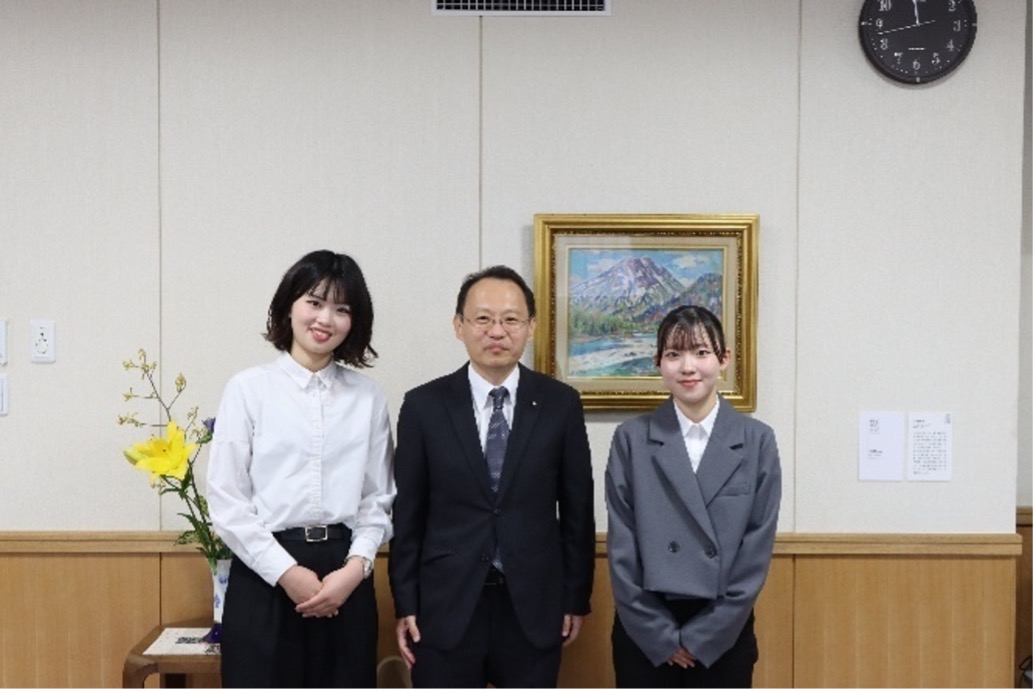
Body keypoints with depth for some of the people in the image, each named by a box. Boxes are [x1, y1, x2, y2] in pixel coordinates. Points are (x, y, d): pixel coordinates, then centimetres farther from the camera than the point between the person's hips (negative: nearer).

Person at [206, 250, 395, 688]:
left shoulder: (368, 398, 6)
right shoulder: (249, 389, -1)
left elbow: (378, 499, 6)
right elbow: (226, 501, -4)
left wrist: (355, 567, -10)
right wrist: (286, 572, -10)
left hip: (344, 578, 2)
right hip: (265, 577, -2)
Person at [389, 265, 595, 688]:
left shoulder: (561, 404, -1)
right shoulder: (424, 405, -3)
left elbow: (577, 509, 3)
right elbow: (407, 513, 0)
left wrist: (577, 598, 4)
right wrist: (405, 604, 0)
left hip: (534, 605, 1)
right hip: (445, 606, 0)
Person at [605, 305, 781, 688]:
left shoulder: (757, 440, -2)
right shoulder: (631, 438, -3)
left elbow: (757, 550, -3)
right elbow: (622, 549, -3)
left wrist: (701, 636, -6)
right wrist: (663, 635, -7)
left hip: (724, 633, 0)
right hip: (644, 633, 0)